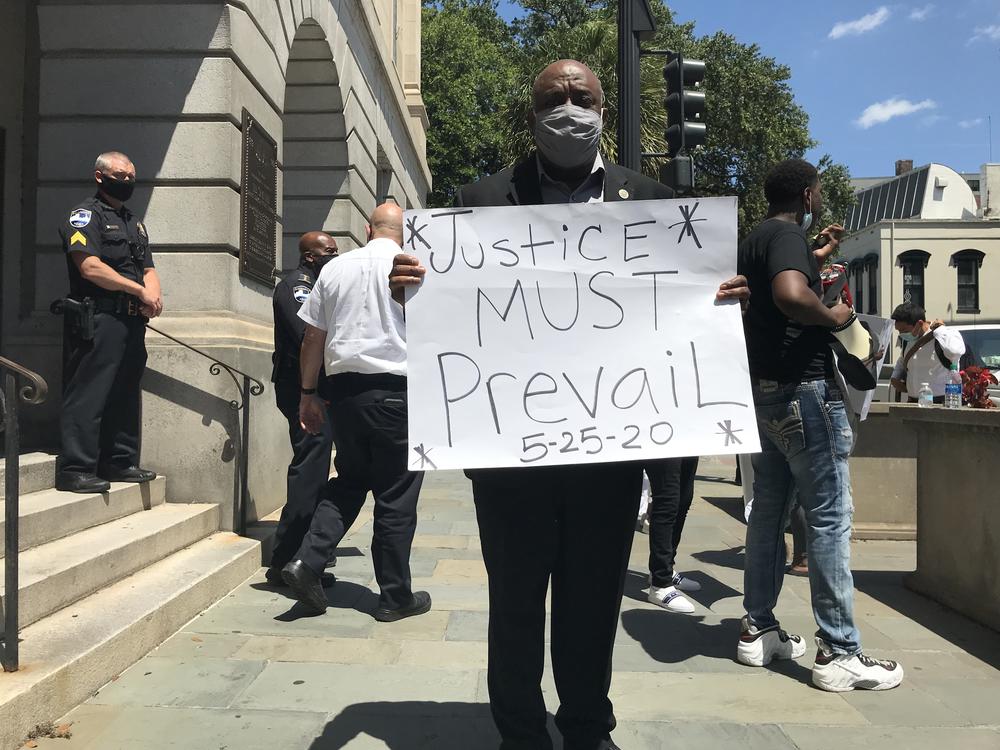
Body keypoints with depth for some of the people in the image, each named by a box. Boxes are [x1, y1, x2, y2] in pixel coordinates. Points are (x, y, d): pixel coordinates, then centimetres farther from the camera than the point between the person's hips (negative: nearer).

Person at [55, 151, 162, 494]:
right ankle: (74, 469, -3)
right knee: (88, 395, -8)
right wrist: (139, 290, -12)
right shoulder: (85, 215, -2)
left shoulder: (135, 222, 23)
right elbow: (90, 267, -16)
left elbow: (148, 269, 17)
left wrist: (153, 297, -5)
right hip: (97, 320, -8)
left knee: (126, 395, 12)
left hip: (133, 321, 8)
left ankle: (119, 462, 21)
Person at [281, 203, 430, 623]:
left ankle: (307, 562, 7)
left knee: (349, 481, 20)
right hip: (397, 389, -4)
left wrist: (308, 394, 17)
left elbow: (312, 337, 10)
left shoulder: (335, 269, 9)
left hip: (343, 388, 4)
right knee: (396, 495, 4)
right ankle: (395, 596, 14)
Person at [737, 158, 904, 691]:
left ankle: (758, 629, 21)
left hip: (764, 391, 10)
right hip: (803, 391, -10)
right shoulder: (788, 235, -11)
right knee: (829, 518, -4)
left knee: (769, 511, 13)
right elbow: (790, 293, -32)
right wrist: (832, 316, -15)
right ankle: (838, 652, 2)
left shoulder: (752, 241, 18)